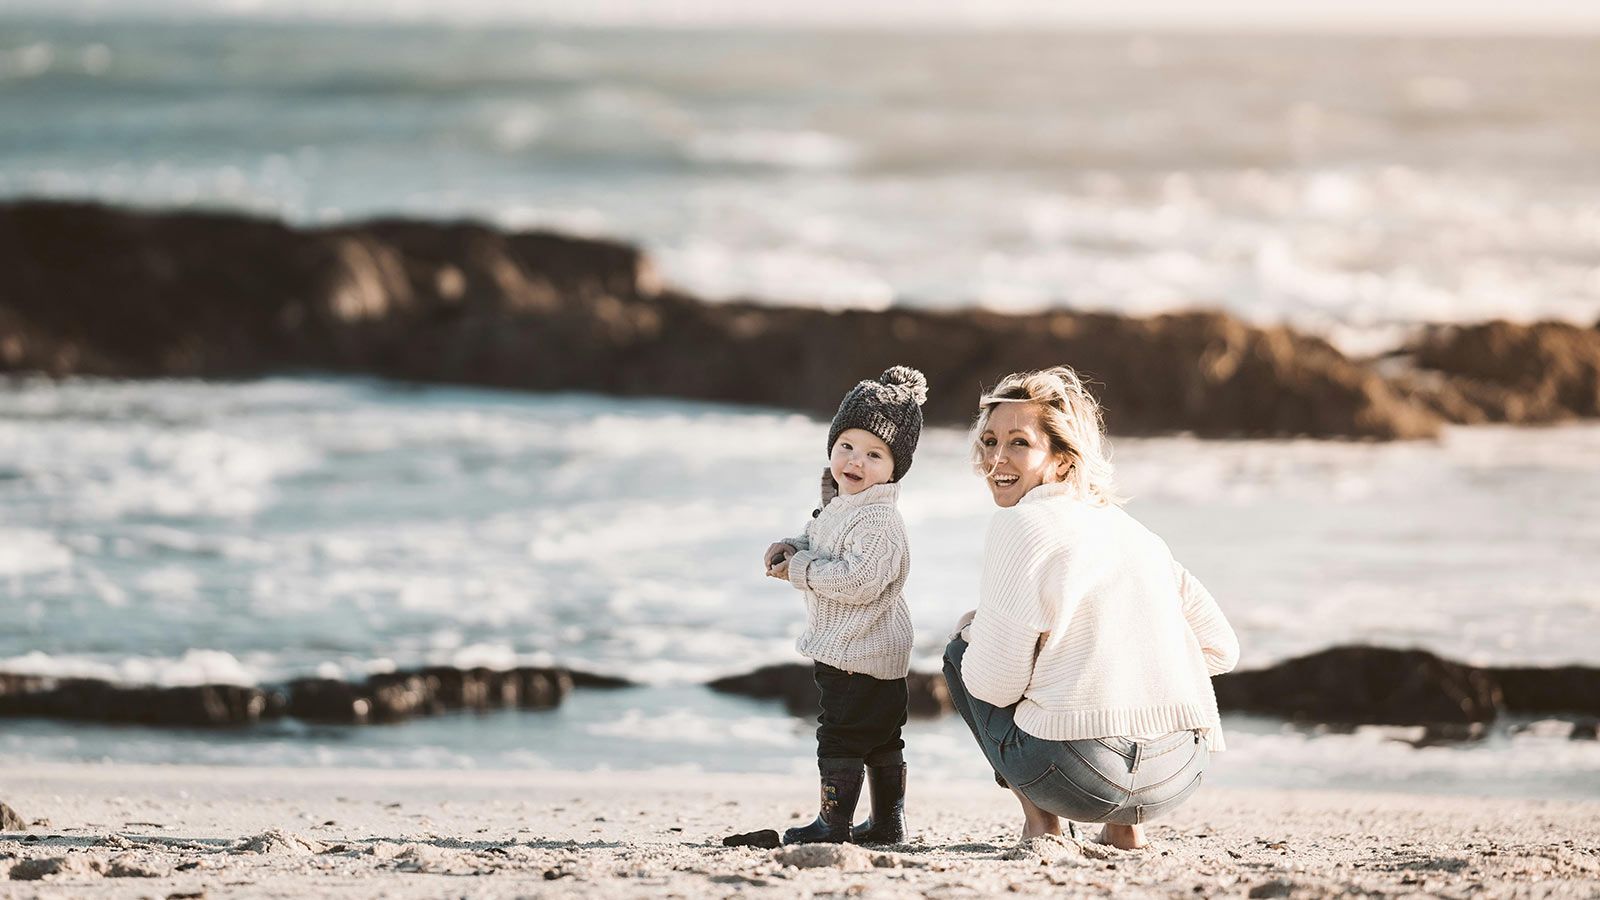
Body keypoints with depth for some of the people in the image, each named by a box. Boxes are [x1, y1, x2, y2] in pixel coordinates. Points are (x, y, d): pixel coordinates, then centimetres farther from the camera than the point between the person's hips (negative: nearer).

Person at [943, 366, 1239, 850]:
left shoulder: (1022, 523, -2)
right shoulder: (1132, 531, 18)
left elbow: (995, 684, -5)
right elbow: (1221, 648, 18)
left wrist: (973, 632, 18)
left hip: (1080, 775, -6)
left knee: (961, 653, 22)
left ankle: (1041, 818, 11)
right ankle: (1125, 822, 19)